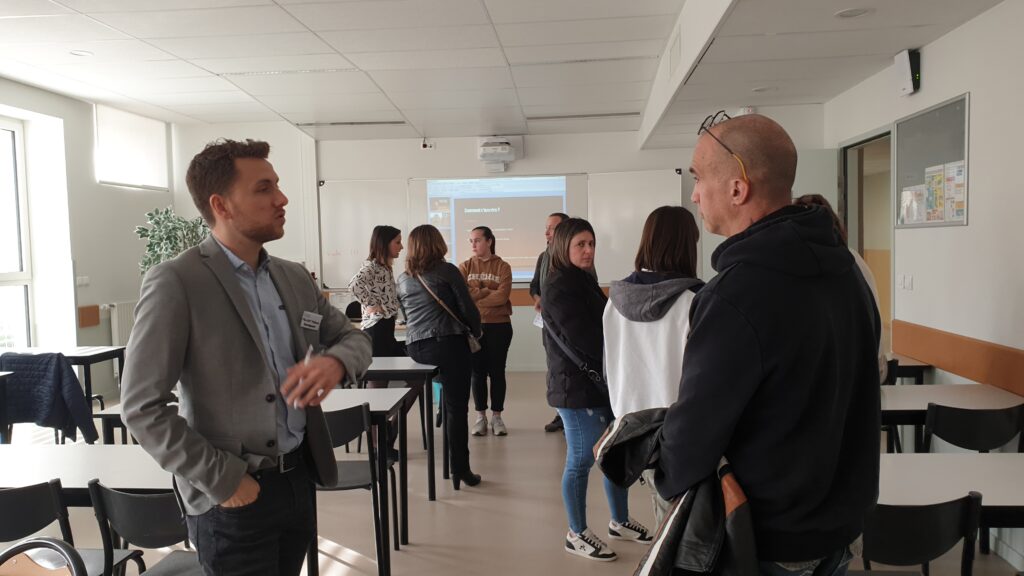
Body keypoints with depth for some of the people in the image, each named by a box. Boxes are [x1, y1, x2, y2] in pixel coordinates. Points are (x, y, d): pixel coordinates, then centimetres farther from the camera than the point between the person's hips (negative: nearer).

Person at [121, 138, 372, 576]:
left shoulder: (294, 277, 6)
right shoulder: (175, 283, -13)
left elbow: (354, 337, 10)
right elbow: (143, 407, -13)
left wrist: (334, 361, -13)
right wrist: (223, 481, -14)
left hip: (300, 479, 6)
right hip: (234, 497, -6)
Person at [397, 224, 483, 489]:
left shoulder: (403, 278, 15)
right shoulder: (447, 271, -1)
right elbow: (467, 308, -3)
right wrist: (476, 332, 12)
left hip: (415, 348, 5)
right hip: (448, 343, -5)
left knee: (452, 401, 20)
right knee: (456, 407, 0)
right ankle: (460, 470, 3)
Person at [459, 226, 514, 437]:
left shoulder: (503, 267, -1)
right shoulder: (465, 267, 5)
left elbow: (502, 297, -13)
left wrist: (474, 297, -9)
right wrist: (488, 291, -12)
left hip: (499, 326, -1)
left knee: (497, 371, 6)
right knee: (478, 371, 7)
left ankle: (497, 416, 16)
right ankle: (480, 416, 17)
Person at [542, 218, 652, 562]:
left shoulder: (583, 281, 16)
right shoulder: (560, 287, -15)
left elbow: (598, 329, 12)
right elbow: (585, 339, -22)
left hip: (599, 382, 9)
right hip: (578, 387, -9)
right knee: (581, 461, 1)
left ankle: (620, 522, 32)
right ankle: (577, 535, 17)